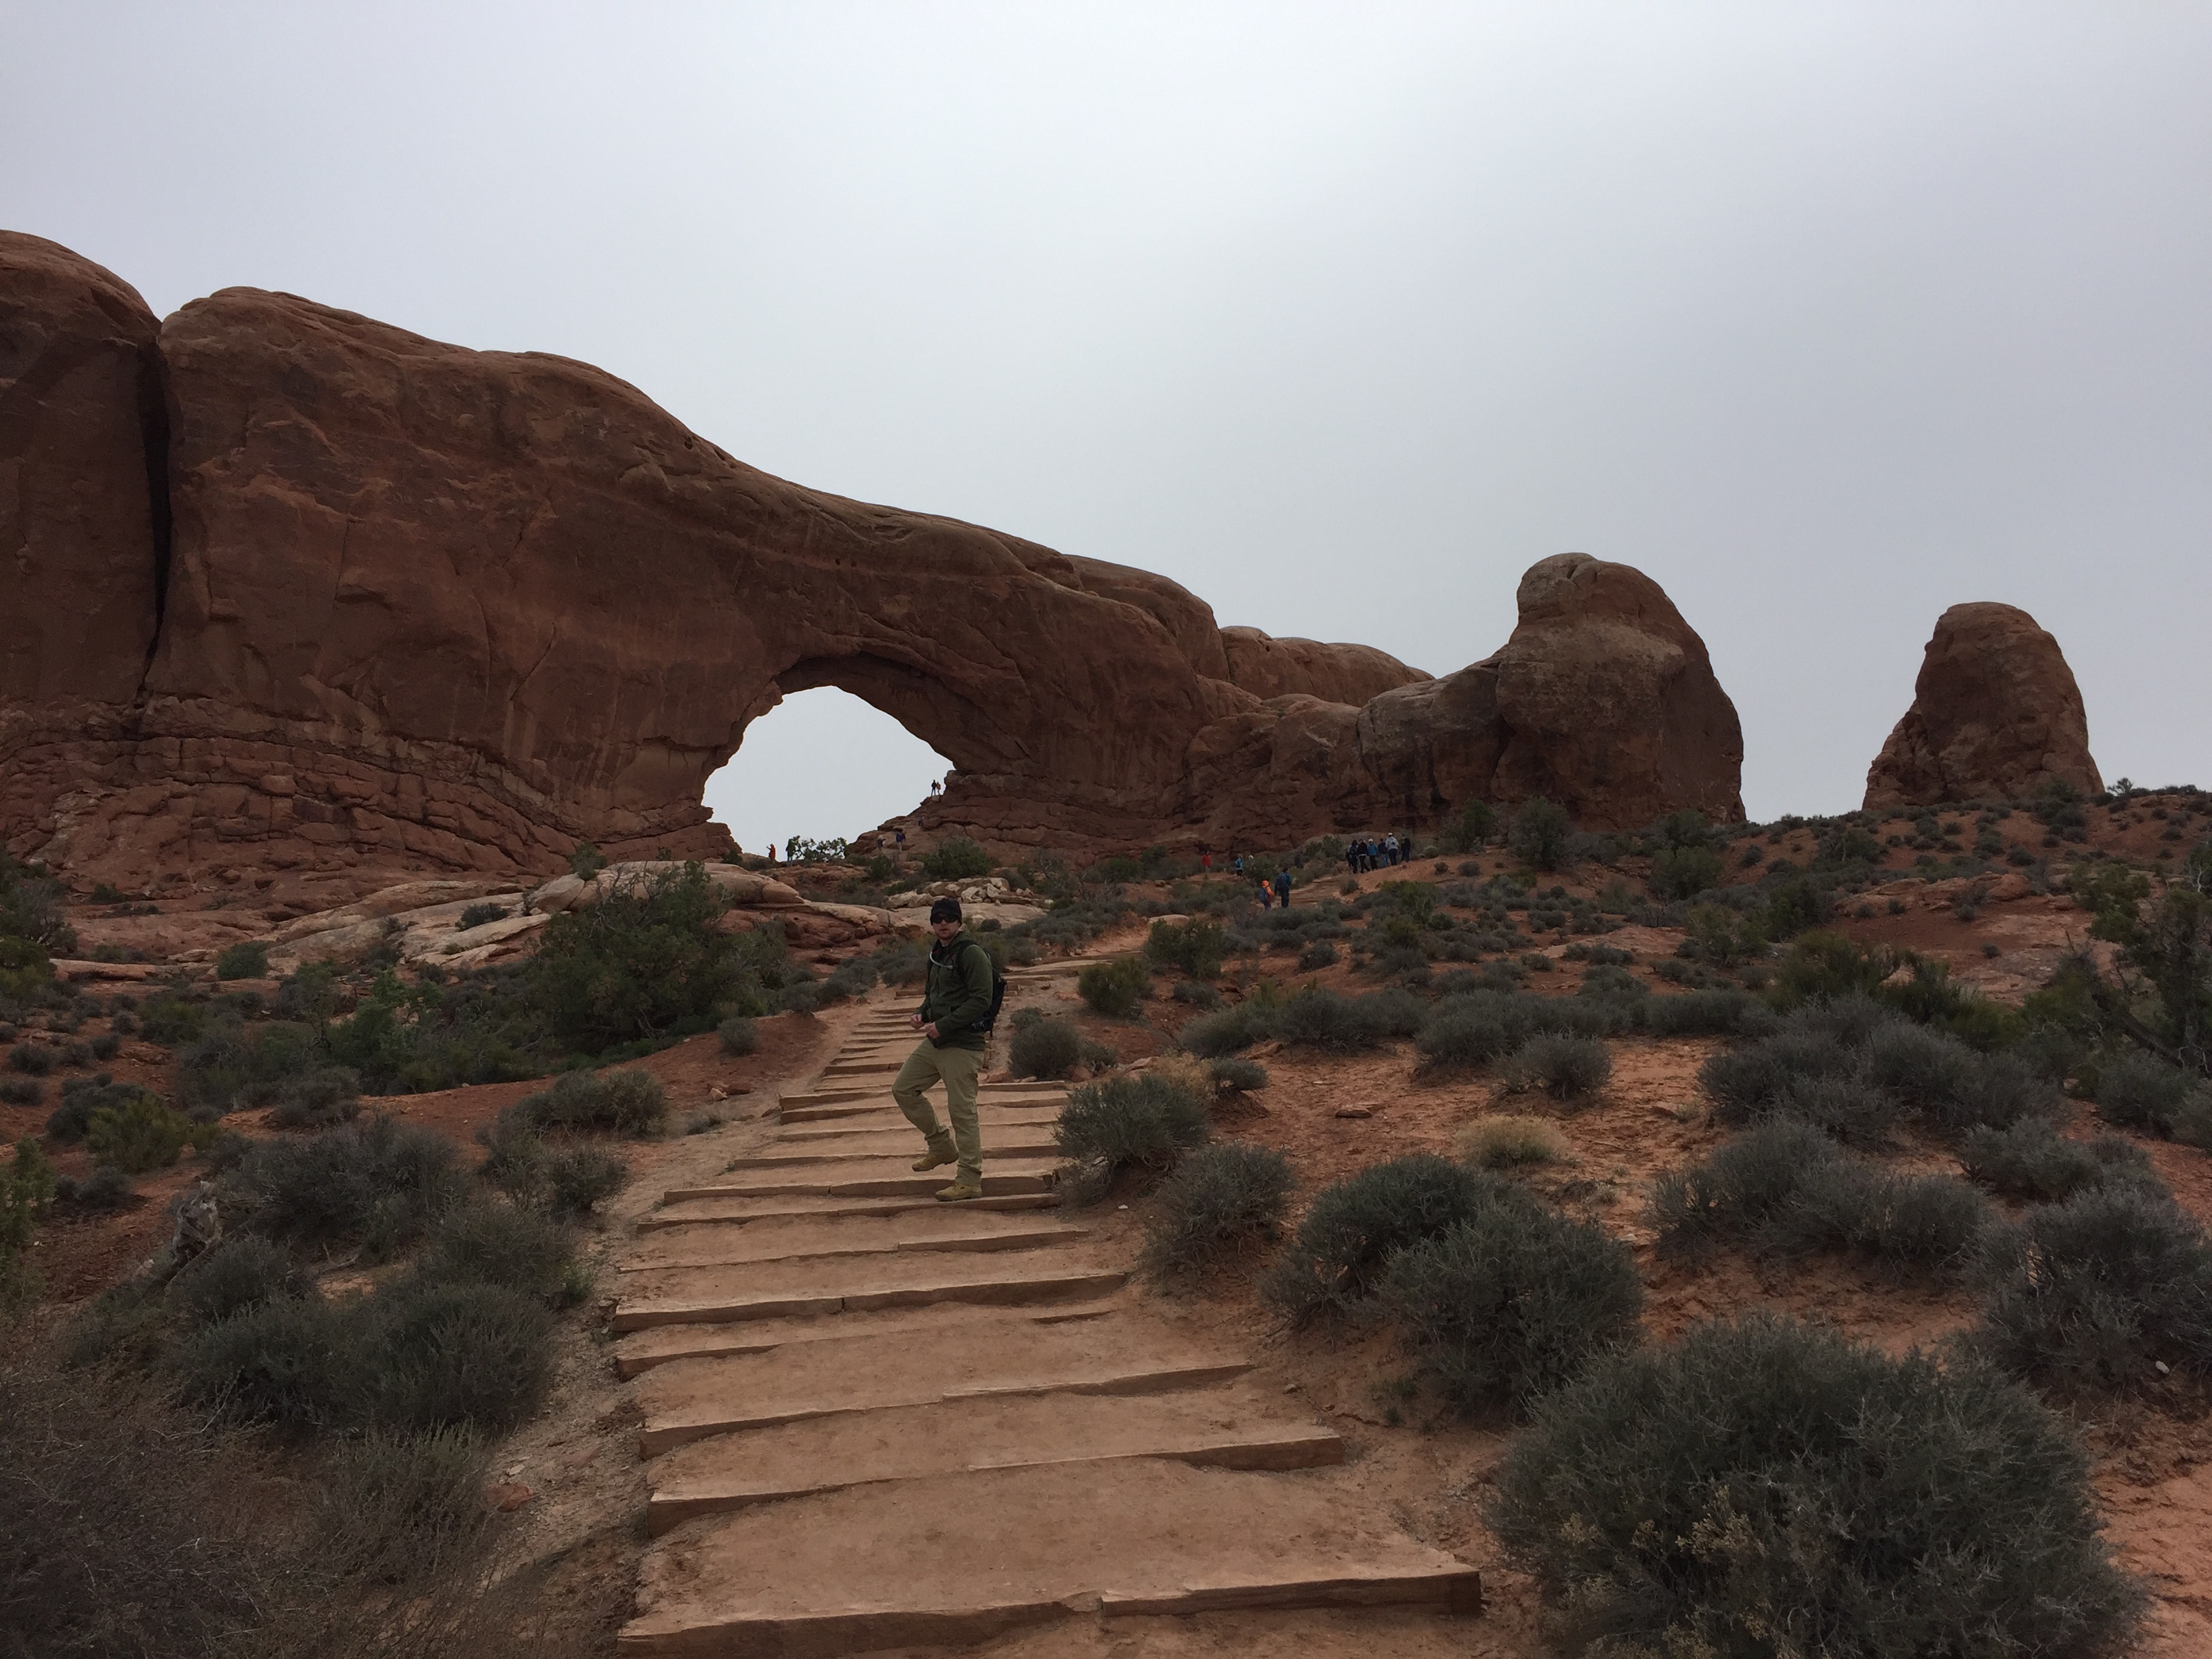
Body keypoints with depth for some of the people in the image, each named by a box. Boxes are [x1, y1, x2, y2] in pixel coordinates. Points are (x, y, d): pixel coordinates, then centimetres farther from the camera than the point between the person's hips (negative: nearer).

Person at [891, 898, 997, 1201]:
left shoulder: (972, 953, -14)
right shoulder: (937, 953, 14)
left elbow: (981, 1000, -20)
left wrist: (943, 1025, -21)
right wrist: (921, 1014, 5)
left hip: (964, 1044, -10)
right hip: (936, 1041, 10)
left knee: (962, 1111, -6)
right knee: (903, 1089, 13)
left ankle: (969, 1181, 3)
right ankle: (941, 1146, 26)